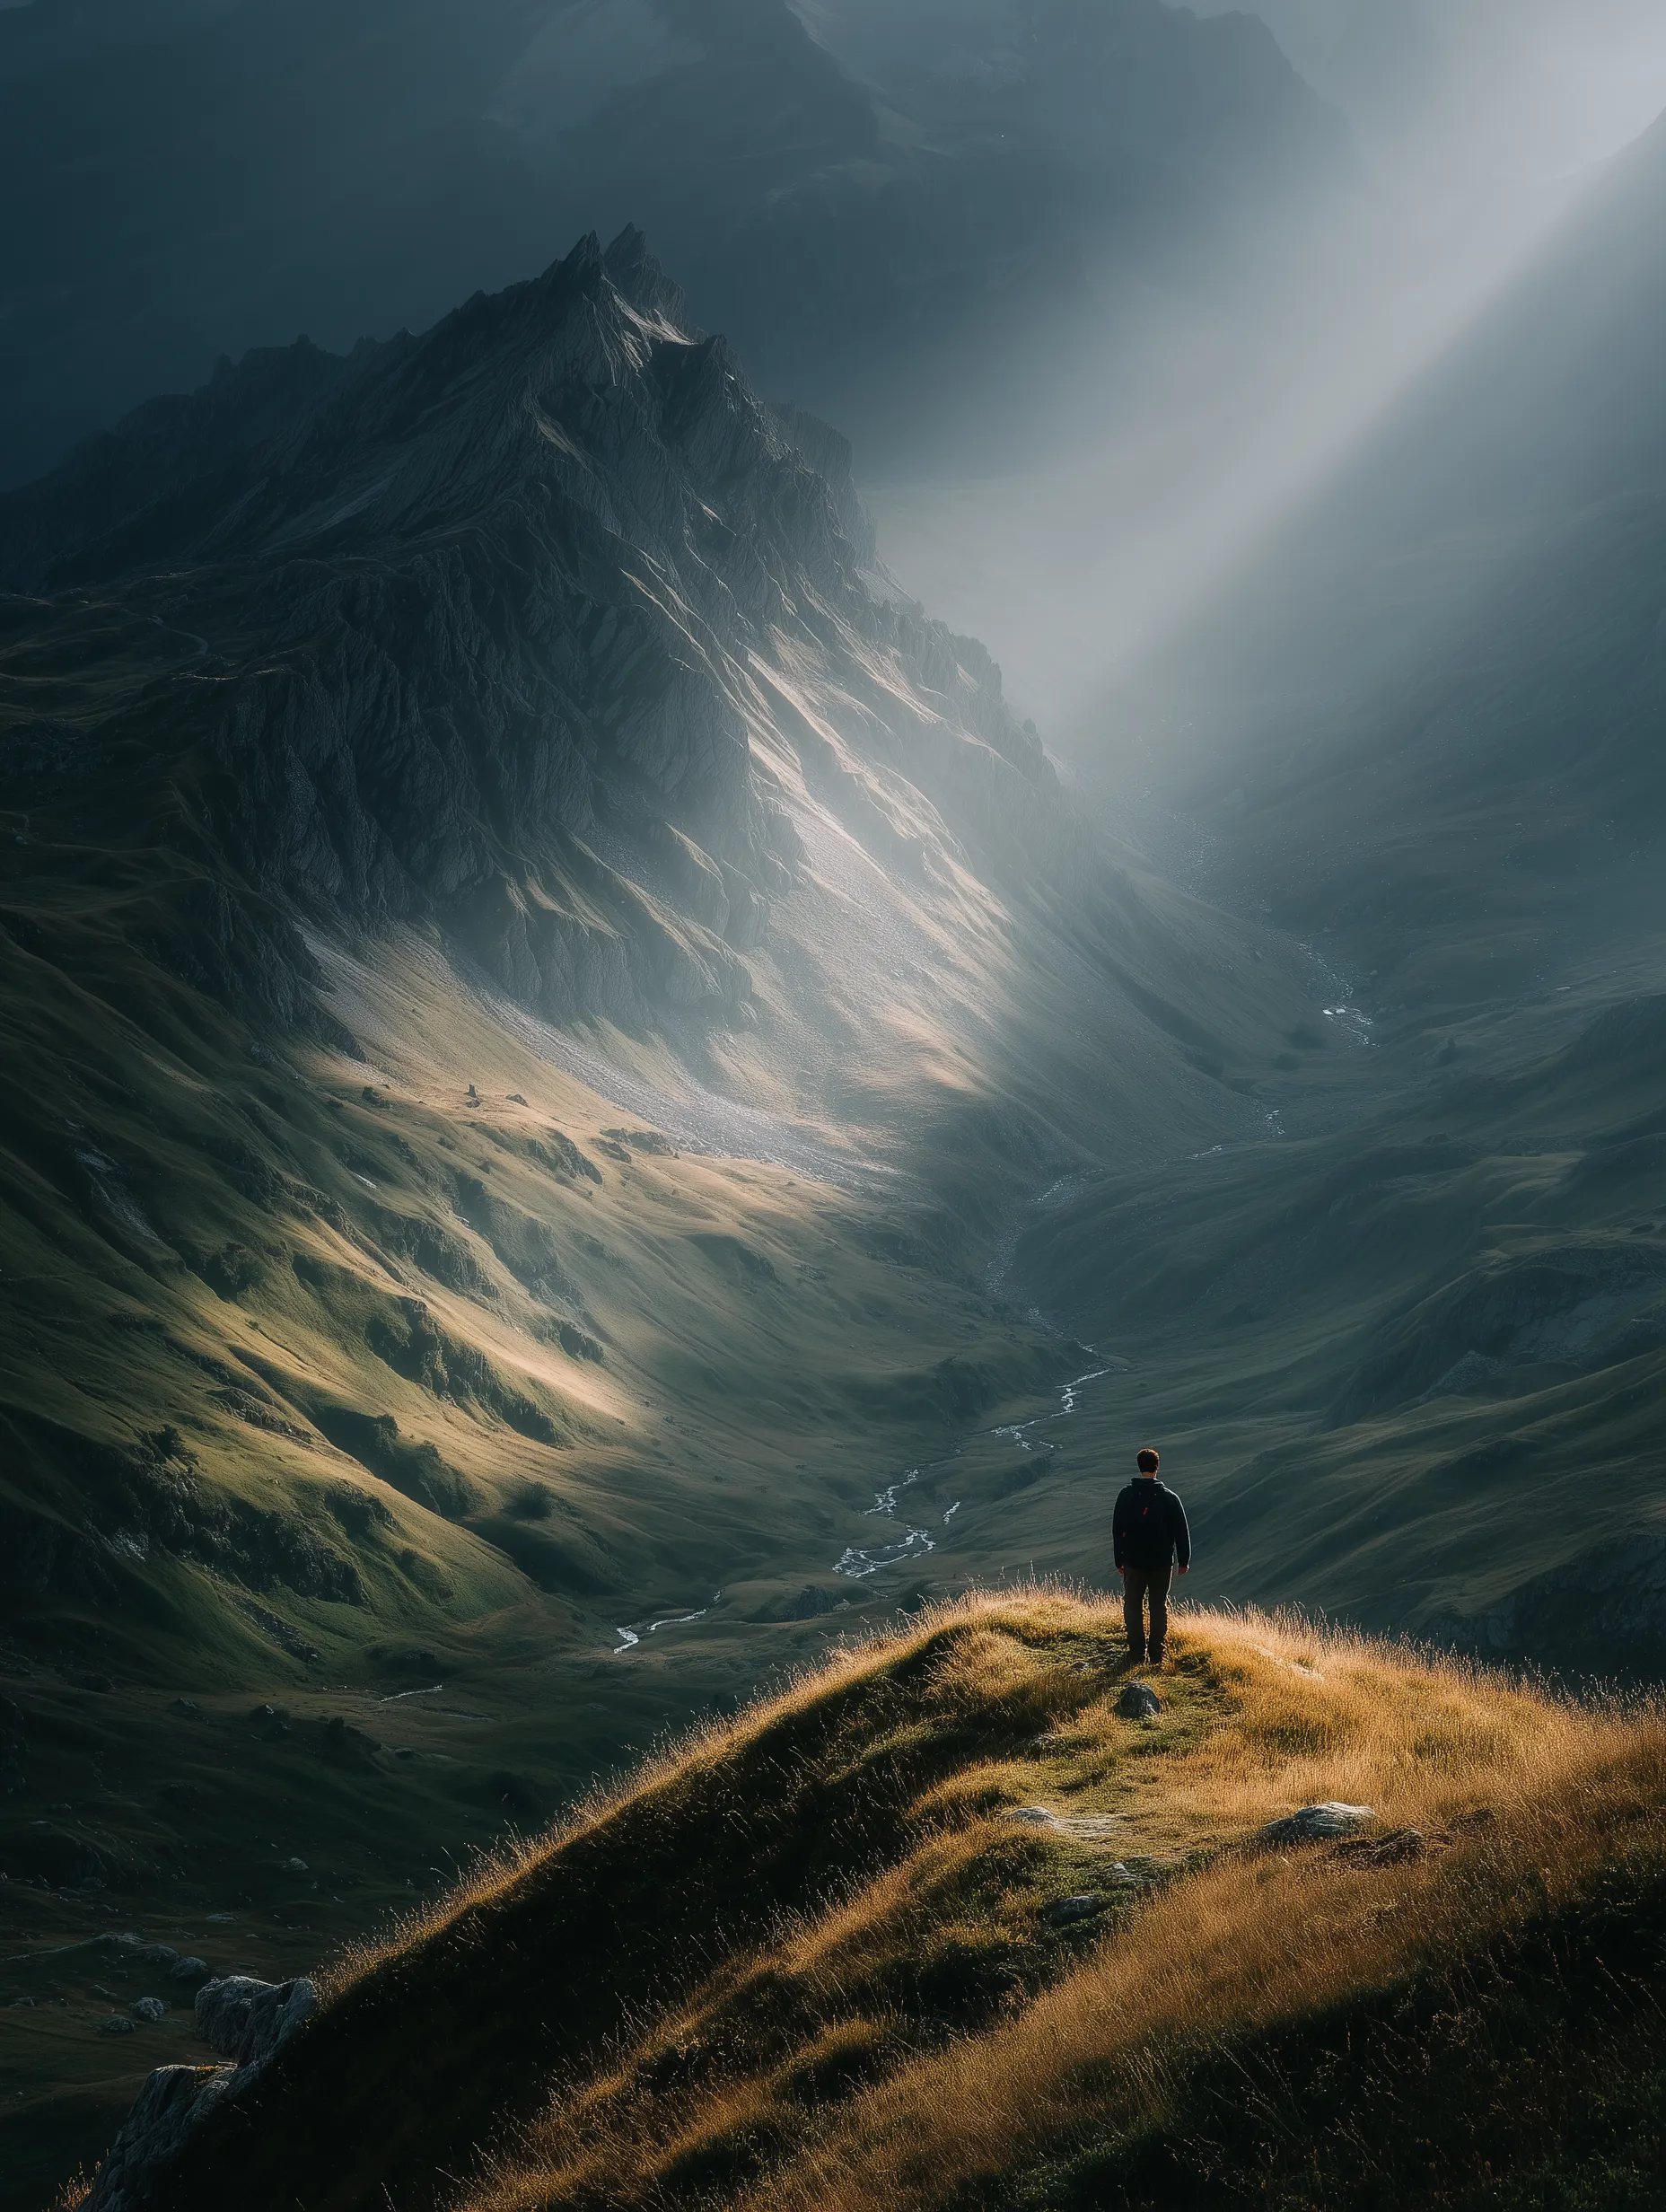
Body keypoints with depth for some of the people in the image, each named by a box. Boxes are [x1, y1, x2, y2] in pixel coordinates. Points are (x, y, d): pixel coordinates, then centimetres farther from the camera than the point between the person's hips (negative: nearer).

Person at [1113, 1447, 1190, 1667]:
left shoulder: (1126, 1496, -7)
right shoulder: (1169, 1498, -6)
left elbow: (1117, 1530, -2)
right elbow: (1182, 1532, -2)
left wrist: (1119, 1560, 7)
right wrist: (1184, 1560, 8)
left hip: (1134, 1563, -1)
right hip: (1162, 1563, 1)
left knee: (1133, 1608, 9)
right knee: (1159, 1608, 12)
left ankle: (1137, 1657, 5)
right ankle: (1157, 1657, 11)